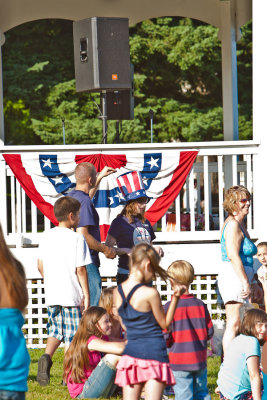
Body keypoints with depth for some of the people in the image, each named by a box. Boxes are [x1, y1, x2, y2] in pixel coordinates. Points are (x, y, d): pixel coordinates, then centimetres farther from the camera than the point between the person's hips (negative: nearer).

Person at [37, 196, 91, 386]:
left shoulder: (46, 237, 6)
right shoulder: (77, 238, -11)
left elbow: (40, 265, 12)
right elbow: (81, 270, -13)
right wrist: (86, 295, -7)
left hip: (52, 294, 5)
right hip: (72, 295, -5)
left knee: (56, 331, 19)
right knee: (71, 335, 3)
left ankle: (47, 356, -6)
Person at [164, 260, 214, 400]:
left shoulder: (169, 307, -12)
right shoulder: (200, 305, -1)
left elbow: (165, 336, -12)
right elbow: (209, 332, 3)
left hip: (179, 362, -4)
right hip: (200, 360, 4)